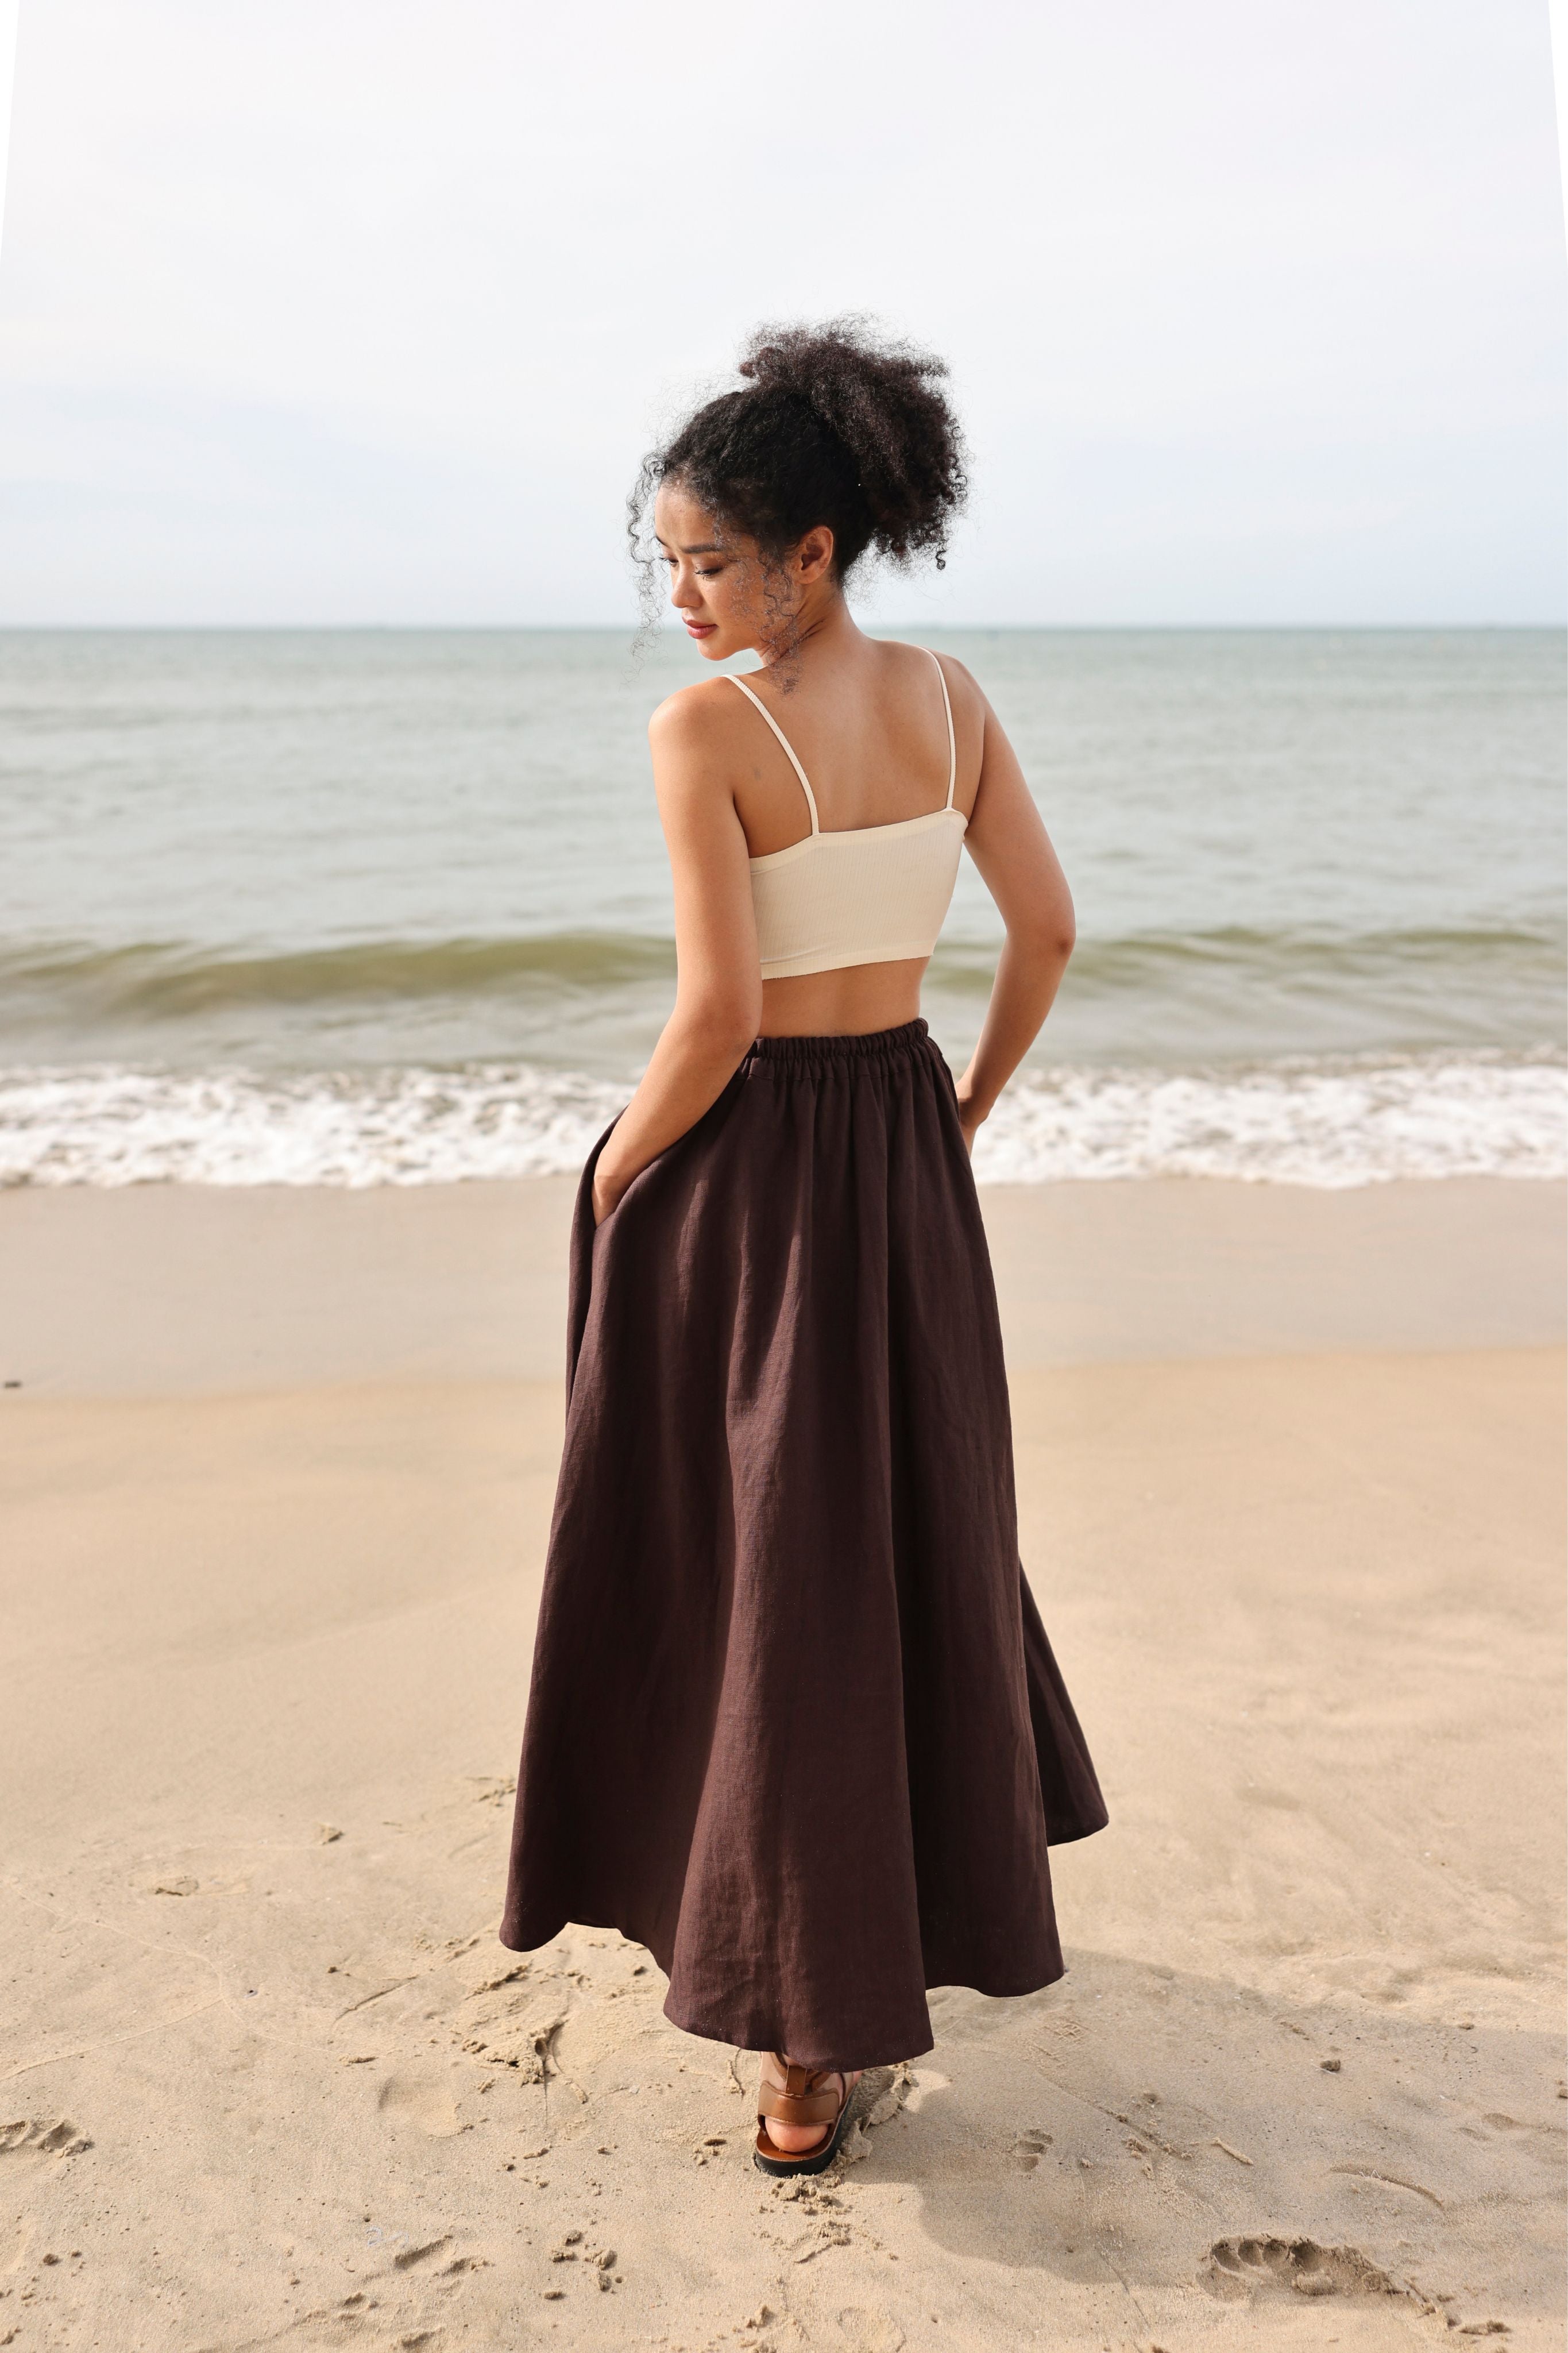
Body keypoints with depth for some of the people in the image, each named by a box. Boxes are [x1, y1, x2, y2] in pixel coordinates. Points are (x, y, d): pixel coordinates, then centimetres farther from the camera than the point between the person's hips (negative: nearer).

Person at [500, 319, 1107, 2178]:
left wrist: (618, 1169, -6)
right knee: (915, 1530, 22)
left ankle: (810, 2047, 13)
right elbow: (1046, 929, 5)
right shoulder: (949, 698, 2)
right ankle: (939, 1884, 44)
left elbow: (720, 1009, -22)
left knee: (756, 1573, 5)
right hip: (905, 1157, 6)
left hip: (743, 1163, -6)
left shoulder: (702, 727, -17)